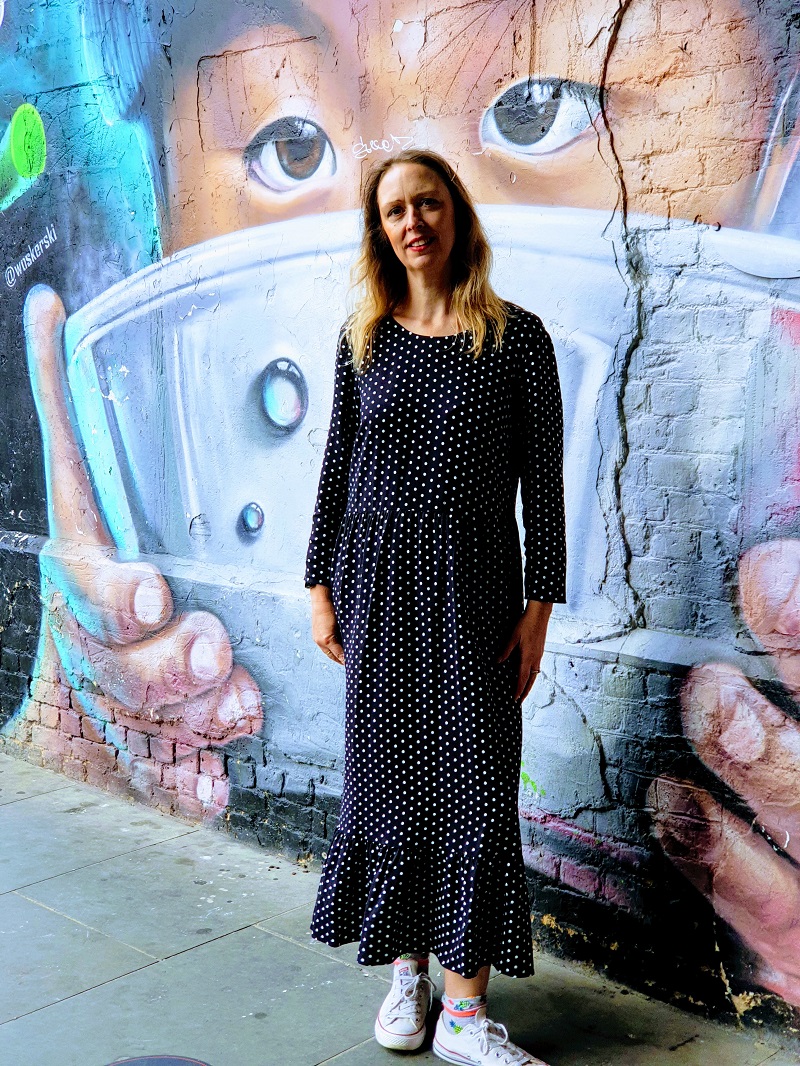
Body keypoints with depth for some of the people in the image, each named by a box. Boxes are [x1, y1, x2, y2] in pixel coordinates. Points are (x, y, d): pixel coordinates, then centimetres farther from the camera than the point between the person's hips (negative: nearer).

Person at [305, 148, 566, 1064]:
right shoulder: (364, 339, 6)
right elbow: (337, 464, 9)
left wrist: (539, 606, -7)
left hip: (474, 583, -2)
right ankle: (405, 971, 26)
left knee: (475, 782, -1)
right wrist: (321, 586, 5)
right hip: (378, 576, 3)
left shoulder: (515, 336, -2)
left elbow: (543, 480, -3)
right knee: (388, 773, 9)